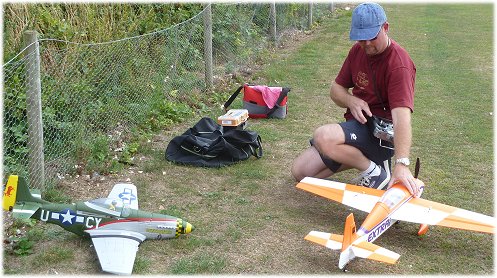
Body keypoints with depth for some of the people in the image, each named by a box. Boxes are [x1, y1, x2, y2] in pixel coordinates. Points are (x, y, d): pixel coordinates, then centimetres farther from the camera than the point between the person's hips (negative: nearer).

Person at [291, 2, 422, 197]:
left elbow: (401, 117, -33)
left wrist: (401, 164, -44)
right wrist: (351, 101, -13)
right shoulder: (358, 50, 4)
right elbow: (336, 89, 12)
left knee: (322, 137, -34)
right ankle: (362, 157, 12)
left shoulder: (399, 65, -21)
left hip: (382, 135, -8)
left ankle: (374, 172, -12)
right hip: (356, 124, 8)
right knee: (300, 172, 2)